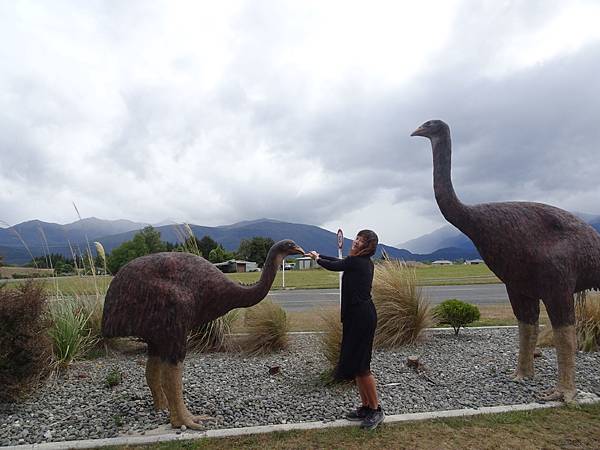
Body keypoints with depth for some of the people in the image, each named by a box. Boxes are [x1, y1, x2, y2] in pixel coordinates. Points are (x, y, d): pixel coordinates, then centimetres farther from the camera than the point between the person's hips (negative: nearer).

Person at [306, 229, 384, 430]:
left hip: (361, 316, -10)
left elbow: (333, 266, -2)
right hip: (360, 315, 10)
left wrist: (317, 258, 18)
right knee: (355, 363, 15)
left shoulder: (356, 262, -16)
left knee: (360, 365, -2)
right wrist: (319, 255, 27)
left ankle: (376, 410, 11)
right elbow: (339, 261, 23)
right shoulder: (364, 262, 10)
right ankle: (365, 407, 24)